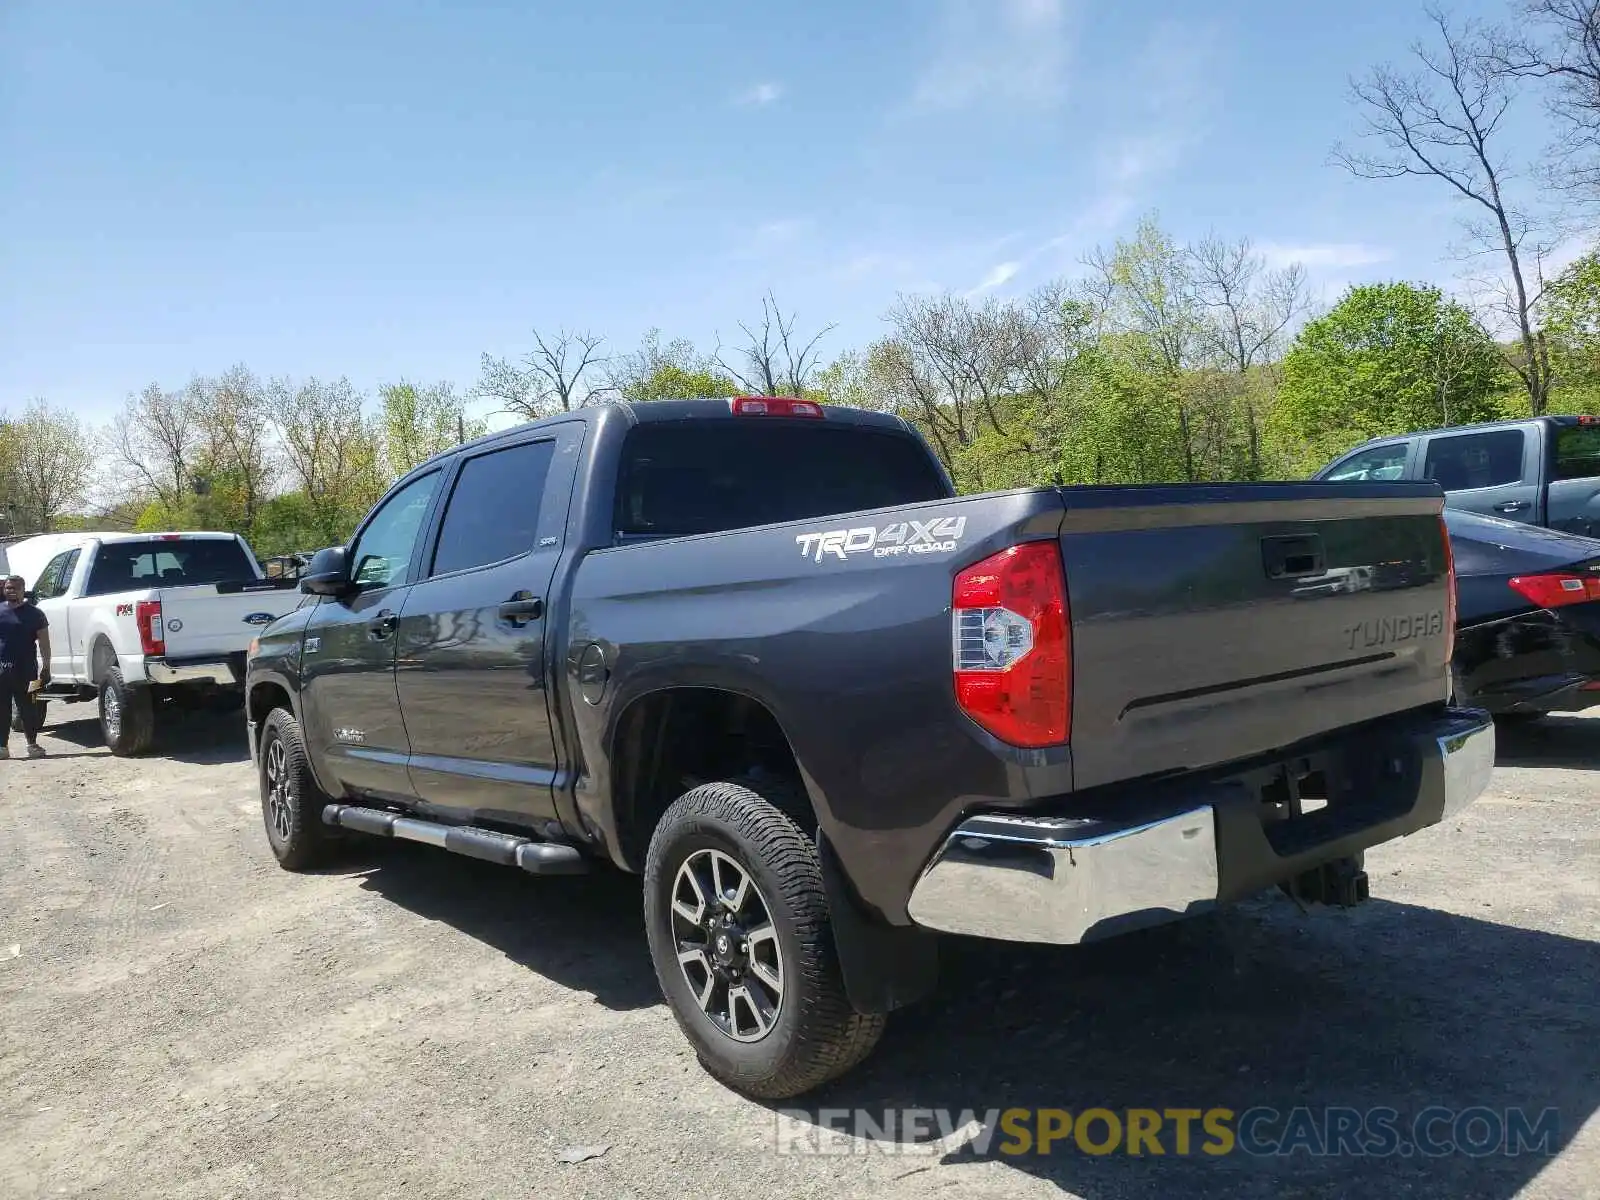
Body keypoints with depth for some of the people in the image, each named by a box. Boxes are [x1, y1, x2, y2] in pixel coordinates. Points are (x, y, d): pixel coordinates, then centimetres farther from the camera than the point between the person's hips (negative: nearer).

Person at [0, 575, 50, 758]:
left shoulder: (34, 613, 4)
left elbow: (44, 642, 2)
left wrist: (46, 667, -4)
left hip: (26, 669, -2)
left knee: (28, 709, 2)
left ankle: (32, 744, 10)